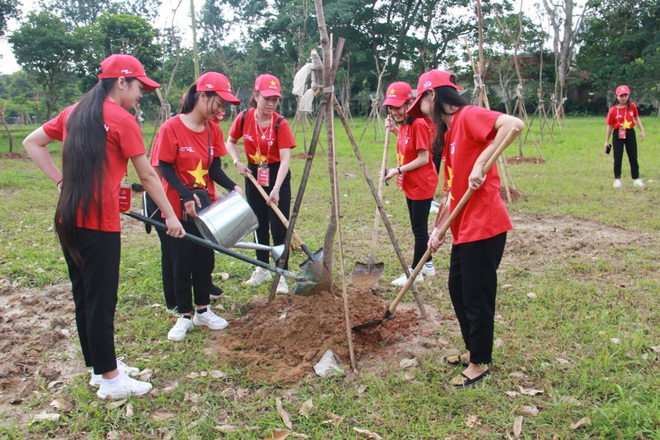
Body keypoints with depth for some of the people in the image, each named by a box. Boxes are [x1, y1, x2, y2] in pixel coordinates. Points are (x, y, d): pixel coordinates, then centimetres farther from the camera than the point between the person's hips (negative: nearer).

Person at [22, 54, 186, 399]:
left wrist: (63, 181, 12)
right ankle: (110, 380, 11)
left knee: (84, 296, 15)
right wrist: (170, 216, 3)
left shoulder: (74, 113, 12)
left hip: (68, 220, 8)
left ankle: (99, 366, 29)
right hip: (99, 223, -8)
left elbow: (31, 143, 18)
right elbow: (147, 176, -6)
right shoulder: (122, 120, -8)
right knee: (101, 299, 0)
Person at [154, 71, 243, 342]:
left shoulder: (213, 129, 2)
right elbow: (165, 168, -13)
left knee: (205, 258, 12)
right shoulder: (172, 128, -15)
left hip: (206, 207, 5)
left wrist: (232, 187, -15)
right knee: (182, 263, 6)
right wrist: (186, 195, -23)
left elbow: (214, 167, 2)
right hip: (179, 208, -5)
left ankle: (203, 311, 27)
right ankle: (185, 316, 20)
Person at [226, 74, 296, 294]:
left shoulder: (280, 124, -18)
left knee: (279, 228, -5)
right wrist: (238, 162, -8)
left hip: (277, 175, -4)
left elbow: (285, 158, -25)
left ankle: (281, 276, 5)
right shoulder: (244, 118, -7)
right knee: (259, 225, 14)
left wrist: (276, 189, -35)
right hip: (253, 175, 4)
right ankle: (262, 269, 29)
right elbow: (231, 142, 10)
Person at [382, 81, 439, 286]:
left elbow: (423, 158, -22)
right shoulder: (402, 124, 7)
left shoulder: (418, 124, -21)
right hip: (410, 185, 10)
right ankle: (427, 265, 31)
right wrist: (394, 130, 7)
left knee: (419, 228, 0)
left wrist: (399, 170, -22)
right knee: (417, 227, 18)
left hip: (422, 184, -10)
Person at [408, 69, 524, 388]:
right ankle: (473, 349, 39)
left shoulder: (468, 116, -13)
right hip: (464, 228, 10)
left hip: (483, 227, -10)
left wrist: (480, 163, -30)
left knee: (476, 297, 3)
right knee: (457, 289, 21)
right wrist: (439, 229, 11)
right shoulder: (448, 133, 15)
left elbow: (515, 123, -30)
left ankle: (480, 363, 22)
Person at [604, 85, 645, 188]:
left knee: (633, 157, 7)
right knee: (617, 158, 4)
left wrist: (642, 130, 8)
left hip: (630, 133, 2)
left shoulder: (632, 106, 0)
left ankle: (636, 179, 15)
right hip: (618, 135, -2)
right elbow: (609, 126, -3)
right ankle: (617, 179, 15)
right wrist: (607, 141, 0)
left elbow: (637, 118, 13)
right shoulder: (613, 110, -8)